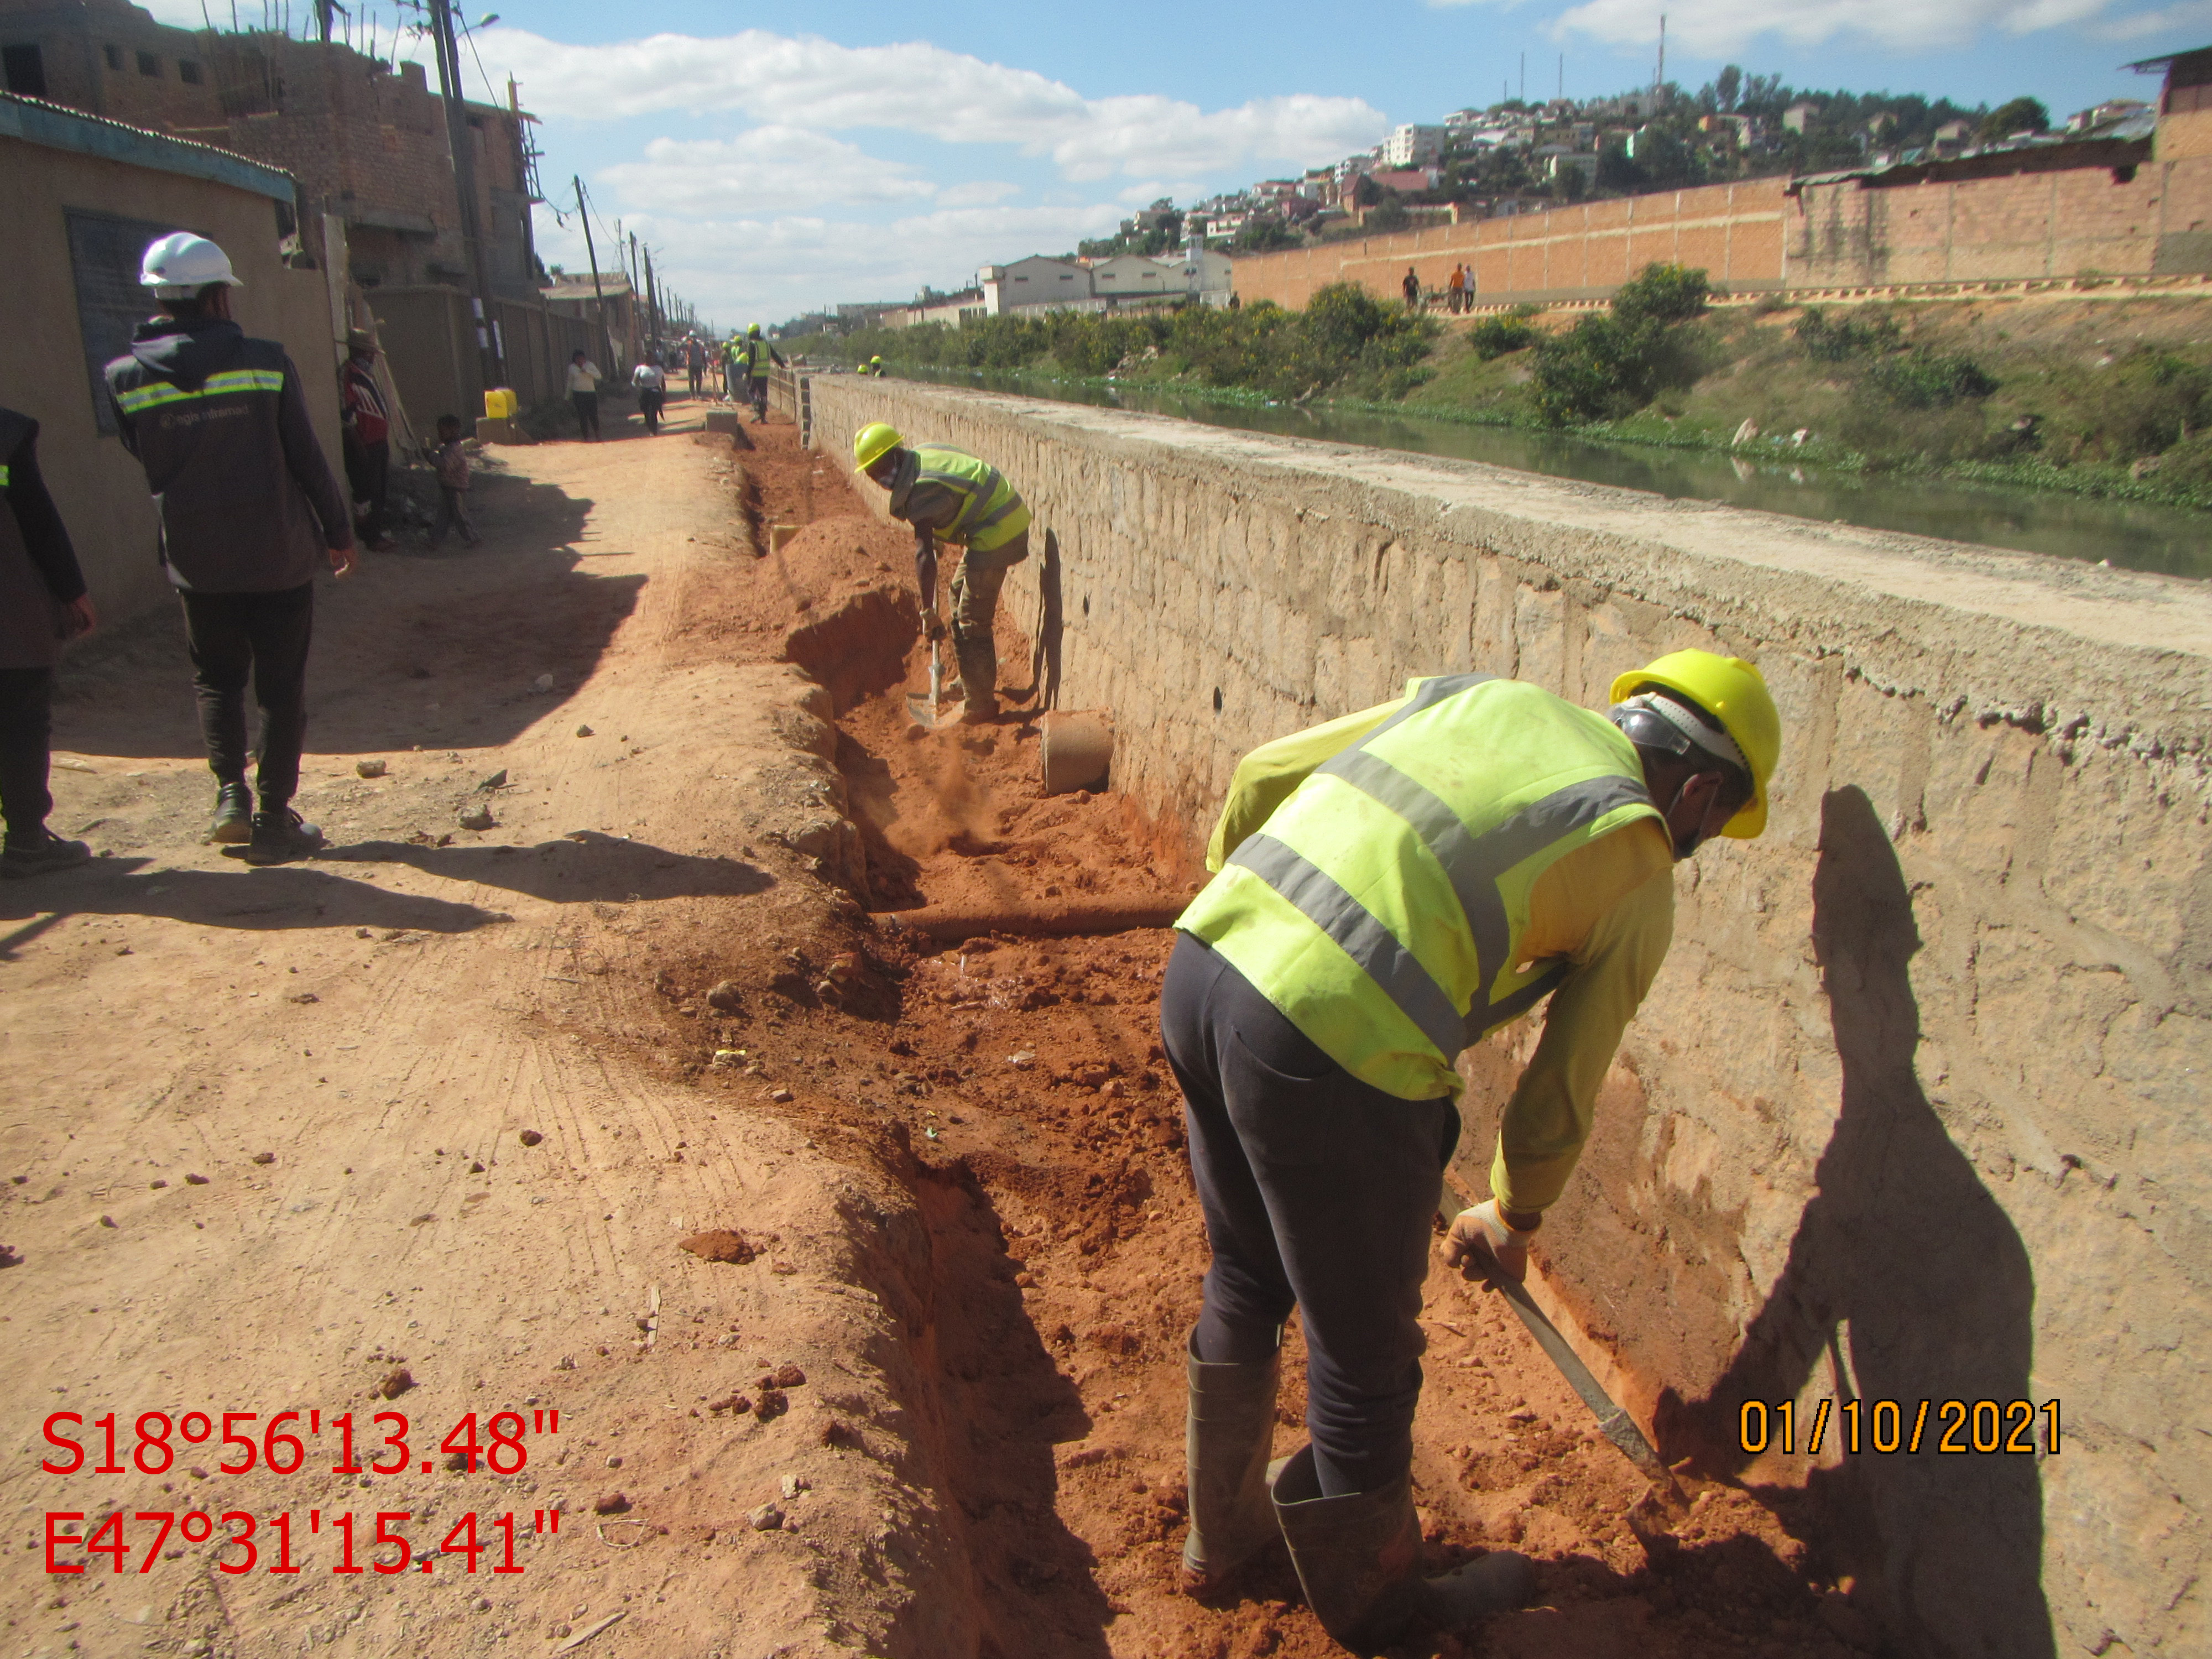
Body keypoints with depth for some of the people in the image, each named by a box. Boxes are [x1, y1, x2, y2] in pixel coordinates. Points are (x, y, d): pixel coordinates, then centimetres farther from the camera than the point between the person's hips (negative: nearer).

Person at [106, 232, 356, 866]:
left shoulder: (127, 377, -4)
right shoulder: (265, 361, -9)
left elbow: (144, 459, 9)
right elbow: (308, 460, -5)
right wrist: (338, 531, 7)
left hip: (196, 561, 2)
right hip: (279, 555, -2)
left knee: (217, 679, 21)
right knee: (282, 689, 8)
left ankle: (231, 793, 6)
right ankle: (274, 822, 10)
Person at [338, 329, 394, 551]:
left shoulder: (367, 375, 15)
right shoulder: (347, 376, -17)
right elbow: (347, 419, -21)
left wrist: (385, 442, 21)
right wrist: (360, 450, -21)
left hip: (379, 444, 10)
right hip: (364, 447, -10)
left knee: (380, 491, 17)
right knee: (366, 492, -2)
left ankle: (377, 532, 27)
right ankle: (370, 538, 6)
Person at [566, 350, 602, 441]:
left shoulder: (590, 365, 2)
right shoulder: (572, 368, 5)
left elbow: (598, 376, -10)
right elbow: (570, 382, 13)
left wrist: (586, 370, -22)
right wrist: (568, 396, 15)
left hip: (591, 393, 0)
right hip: (578, 394, 0)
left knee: (593, 415, -3)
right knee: (582, 416, -4)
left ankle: (597, 436, 9)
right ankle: (586, 436, 0)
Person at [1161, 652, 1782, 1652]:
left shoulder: (1480, 696, 20)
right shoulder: (1637, 869, 5)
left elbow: (1259, 775, 19)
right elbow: (1563, 1082, 13)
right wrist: (1515, 1216, 31)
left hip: (1199, 967, 7)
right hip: (1332, 1052, -7)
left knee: (1245, 1279, 29)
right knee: (1365, 1356, 17)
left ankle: (1221, 1533, 51)